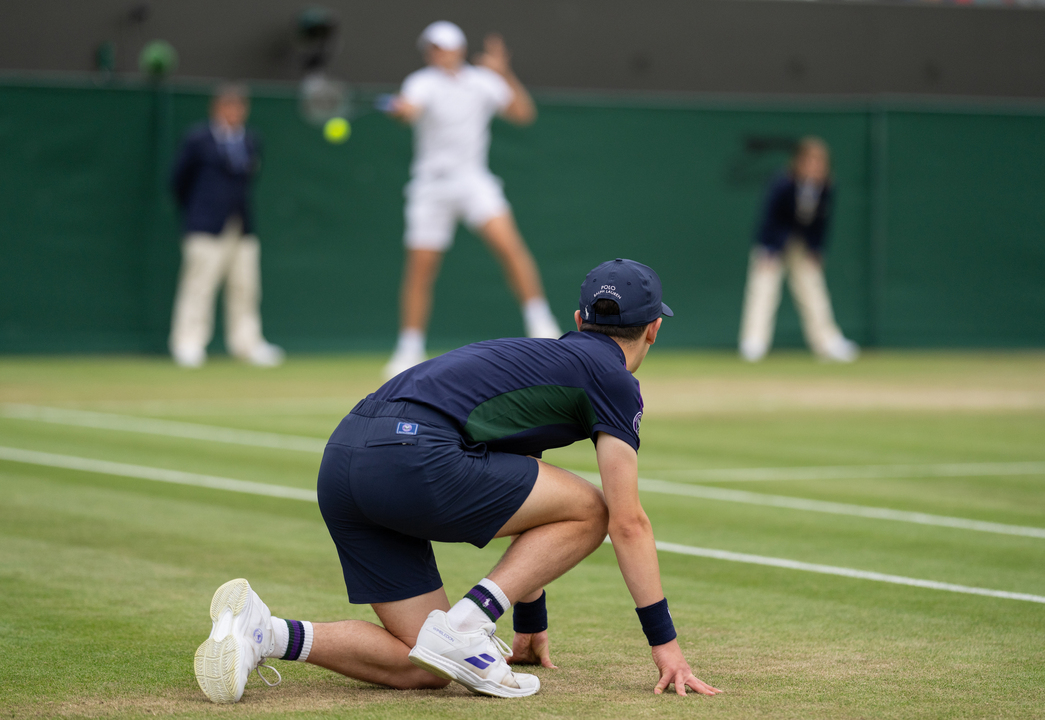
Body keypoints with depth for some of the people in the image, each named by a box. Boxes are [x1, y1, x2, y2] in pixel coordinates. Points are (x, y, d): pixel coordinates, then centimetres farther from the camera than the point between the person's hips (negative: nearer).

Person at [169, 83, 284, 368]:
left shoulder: (250, 142, 11)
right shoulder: (198, 139, -4)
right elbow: (179, 181, 2)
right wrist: (192, 213, 8)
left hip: (242, 227, 5)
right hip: (206, 230, -5)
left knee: (245, 286, 6)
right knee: (199, 284, -7)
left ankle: (246, 344, 14)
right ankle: (188, 344, -2)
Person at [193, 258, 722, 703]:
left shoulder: (537, 359, 34)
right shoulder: (614, 379, 8)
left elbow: (528, 504, 41)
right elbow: (626, 521, 4)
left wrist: (530, 624, 47)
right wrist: (664, 641, 8)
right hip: (415, 456, -8)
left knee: (424, 670, 10)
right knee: (587, 510, 7)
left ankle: (261, 632, -2)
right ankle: (464, 627, -4)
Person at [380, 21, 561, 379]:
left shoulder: (482, 82, 4)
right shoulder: (423, 84, -7)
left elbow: (524, 113, 5)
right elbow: (408, 108, -29)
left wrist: (505, 74, -6)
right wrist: (398, 107, -53)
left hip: (473, 180, 1)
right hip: (431, 185, -1)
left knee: (509, 243, -20)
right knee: (420, 268, -1)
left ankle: (541, 325, -12)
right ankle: (409, 353, 11)